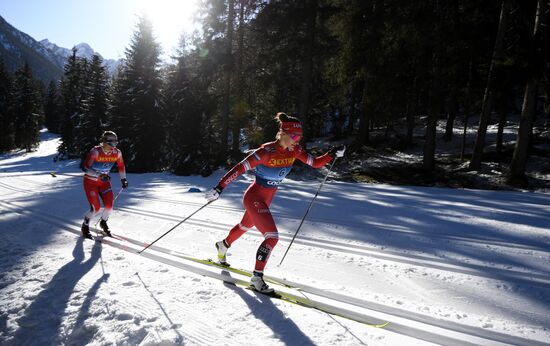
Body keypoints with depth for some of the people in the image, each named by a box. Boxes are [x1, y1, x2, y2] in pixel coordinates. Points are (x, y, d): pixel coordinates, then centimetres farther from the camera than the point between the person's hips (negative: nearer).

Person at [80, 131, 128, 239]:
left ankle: (103, 222, 23)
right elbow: (85, 168, -26)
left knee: (109, 206, -10)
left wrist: (123, 179, 7)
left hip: (104, 181, 4)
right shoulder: (95, 152, -26)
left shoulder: (117, 153, -12)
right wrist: (99, 175, -33)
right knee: (96, 208, -11)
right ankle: (85, 226, 19)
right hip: (90, 182, -4)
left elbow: (121, 166, 7)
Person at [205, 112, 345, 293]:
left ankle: (223, 246, 56)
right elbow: (239, 168, -27)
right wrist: (219, 188, -31)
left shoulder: (294, 150, -6)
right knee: (272, 236, -16)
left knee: (245, 226, 29)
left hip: (267, 199, 8)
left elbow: (315, 163, -1)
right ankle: (257, 278, -1)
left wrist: (332, 154, -17)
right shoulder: (266, 151, -27)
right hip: (254, 198, -8)